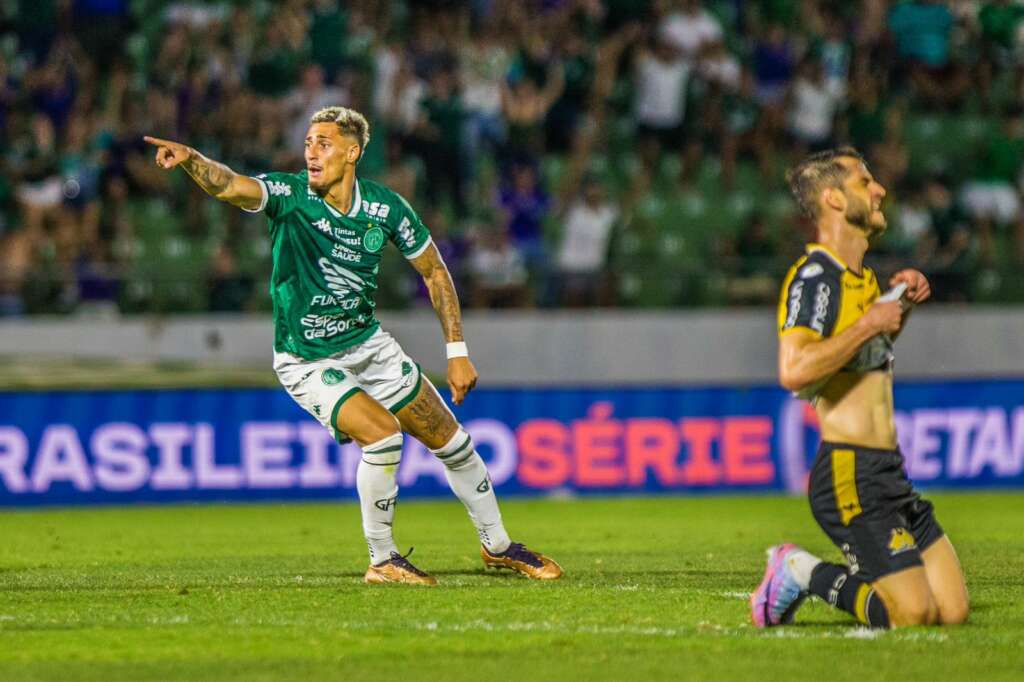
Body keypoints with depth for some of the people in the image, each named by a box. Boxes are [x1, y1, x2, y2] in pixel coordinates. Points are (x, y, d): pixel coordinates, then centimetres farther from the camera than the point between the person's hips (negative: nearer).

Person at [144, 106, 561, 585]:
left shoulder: (386, 207, -9)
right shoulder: (288, 195, -20)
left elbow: (434, 272, 3)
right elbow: (229, 186, -39)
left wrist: (457, 351, -1)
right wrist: (190, 160, -61)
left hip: (368, 343, 5)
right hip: (306, 361, -5)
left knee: (451, 440, 8)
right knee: (382, 434, -24)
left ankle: (496, 546, 31)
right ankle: (381, 561, -4)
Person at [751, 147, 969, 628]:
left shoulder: (861, 278, 17)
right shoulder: (814, 277, -12)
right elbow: (794, 370, -28)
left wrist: (899, 305, 20)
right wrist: (871, 322, -18)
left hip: (889, 474, 9)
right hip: (850, 475, -9)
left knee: (952, 610, 3)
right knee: (912, 613, -18)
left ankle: (800, 574, 15)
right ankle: (801, 572, 3)